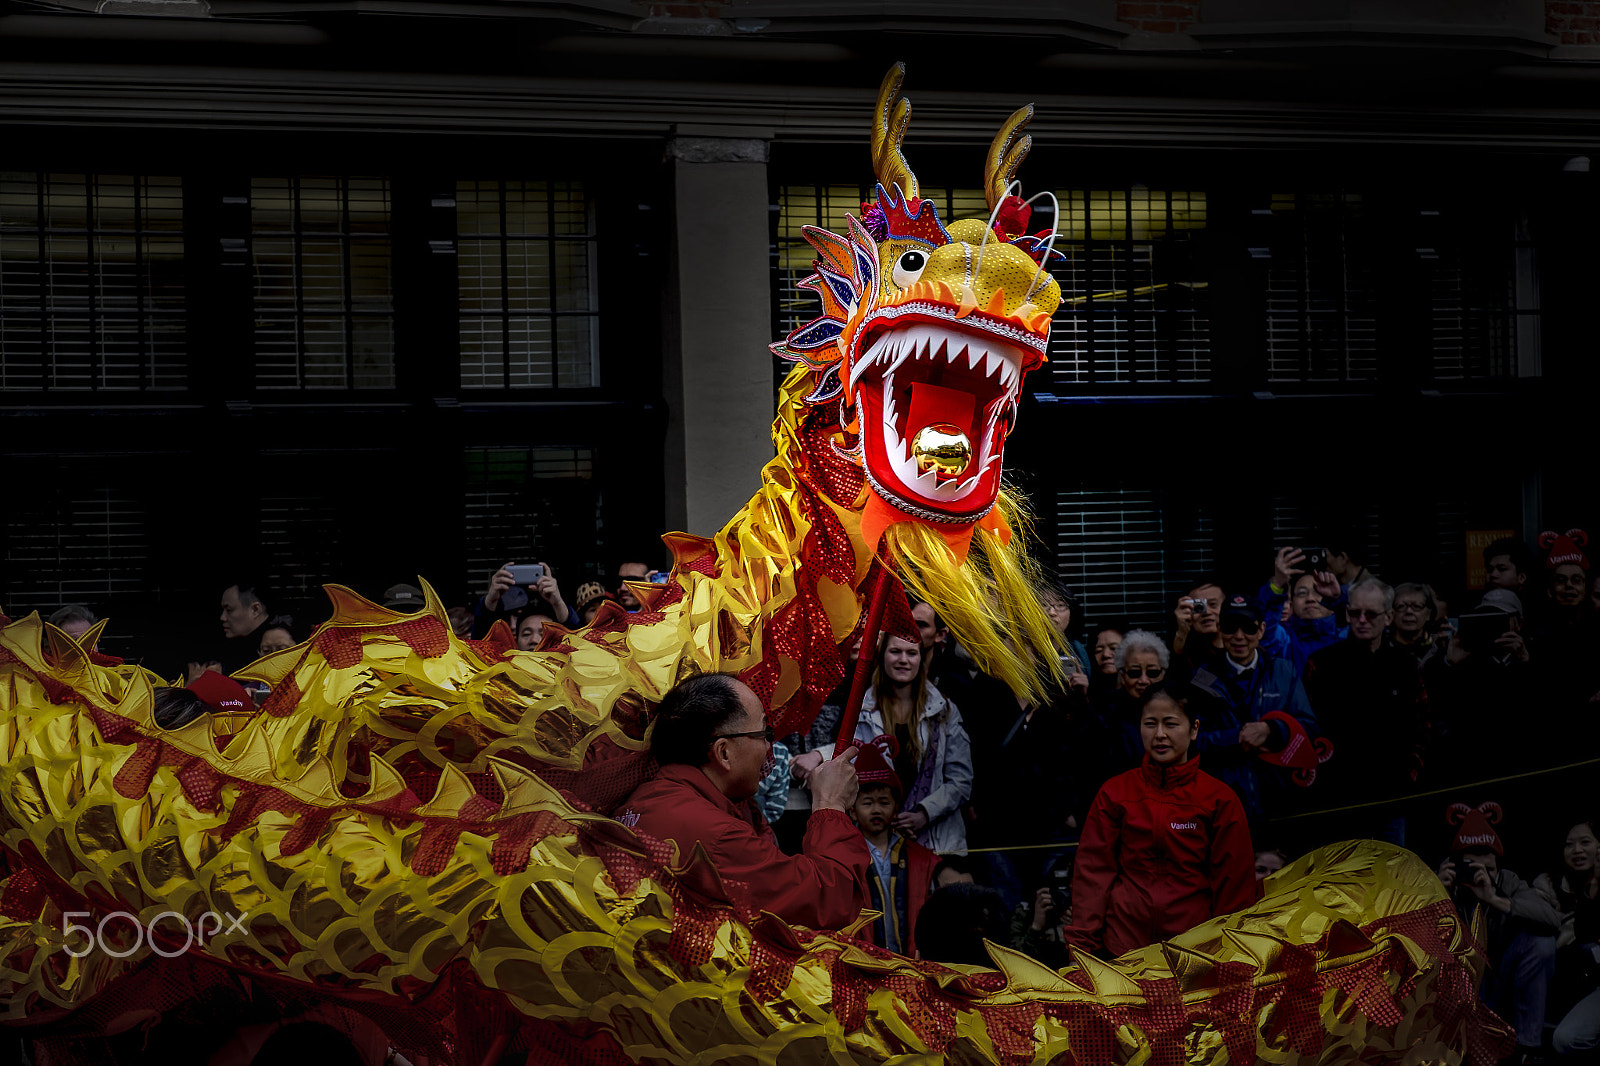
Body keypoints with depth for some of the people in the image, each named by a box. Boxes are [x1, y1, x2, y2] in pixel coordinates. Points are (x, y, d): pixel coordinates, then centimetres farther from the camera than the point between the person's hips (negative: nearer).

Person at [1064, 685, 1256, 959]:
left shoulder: (1220, 800, 2)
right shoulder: (1115, 792, 7)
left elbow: (1234, 884, 5)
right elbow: (1093, 870, 6)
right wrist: (1081, 945, -1)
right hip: (1122, 943, 1)